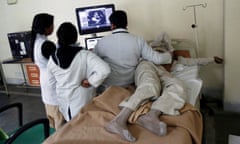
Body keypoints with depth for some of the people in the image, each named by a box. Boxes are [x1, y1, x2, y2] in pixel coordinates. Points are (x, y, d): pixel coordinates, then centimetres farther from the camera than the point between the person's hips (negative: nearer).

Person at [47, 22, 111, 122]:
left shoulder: (52, 59, -7)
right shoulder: (85, 55, -23)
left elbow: (52, 84, 5)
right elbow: (104, 70, -34)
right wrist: (89, 81, -20)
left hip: (64, 104, 4)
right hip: (82, 104, -4)